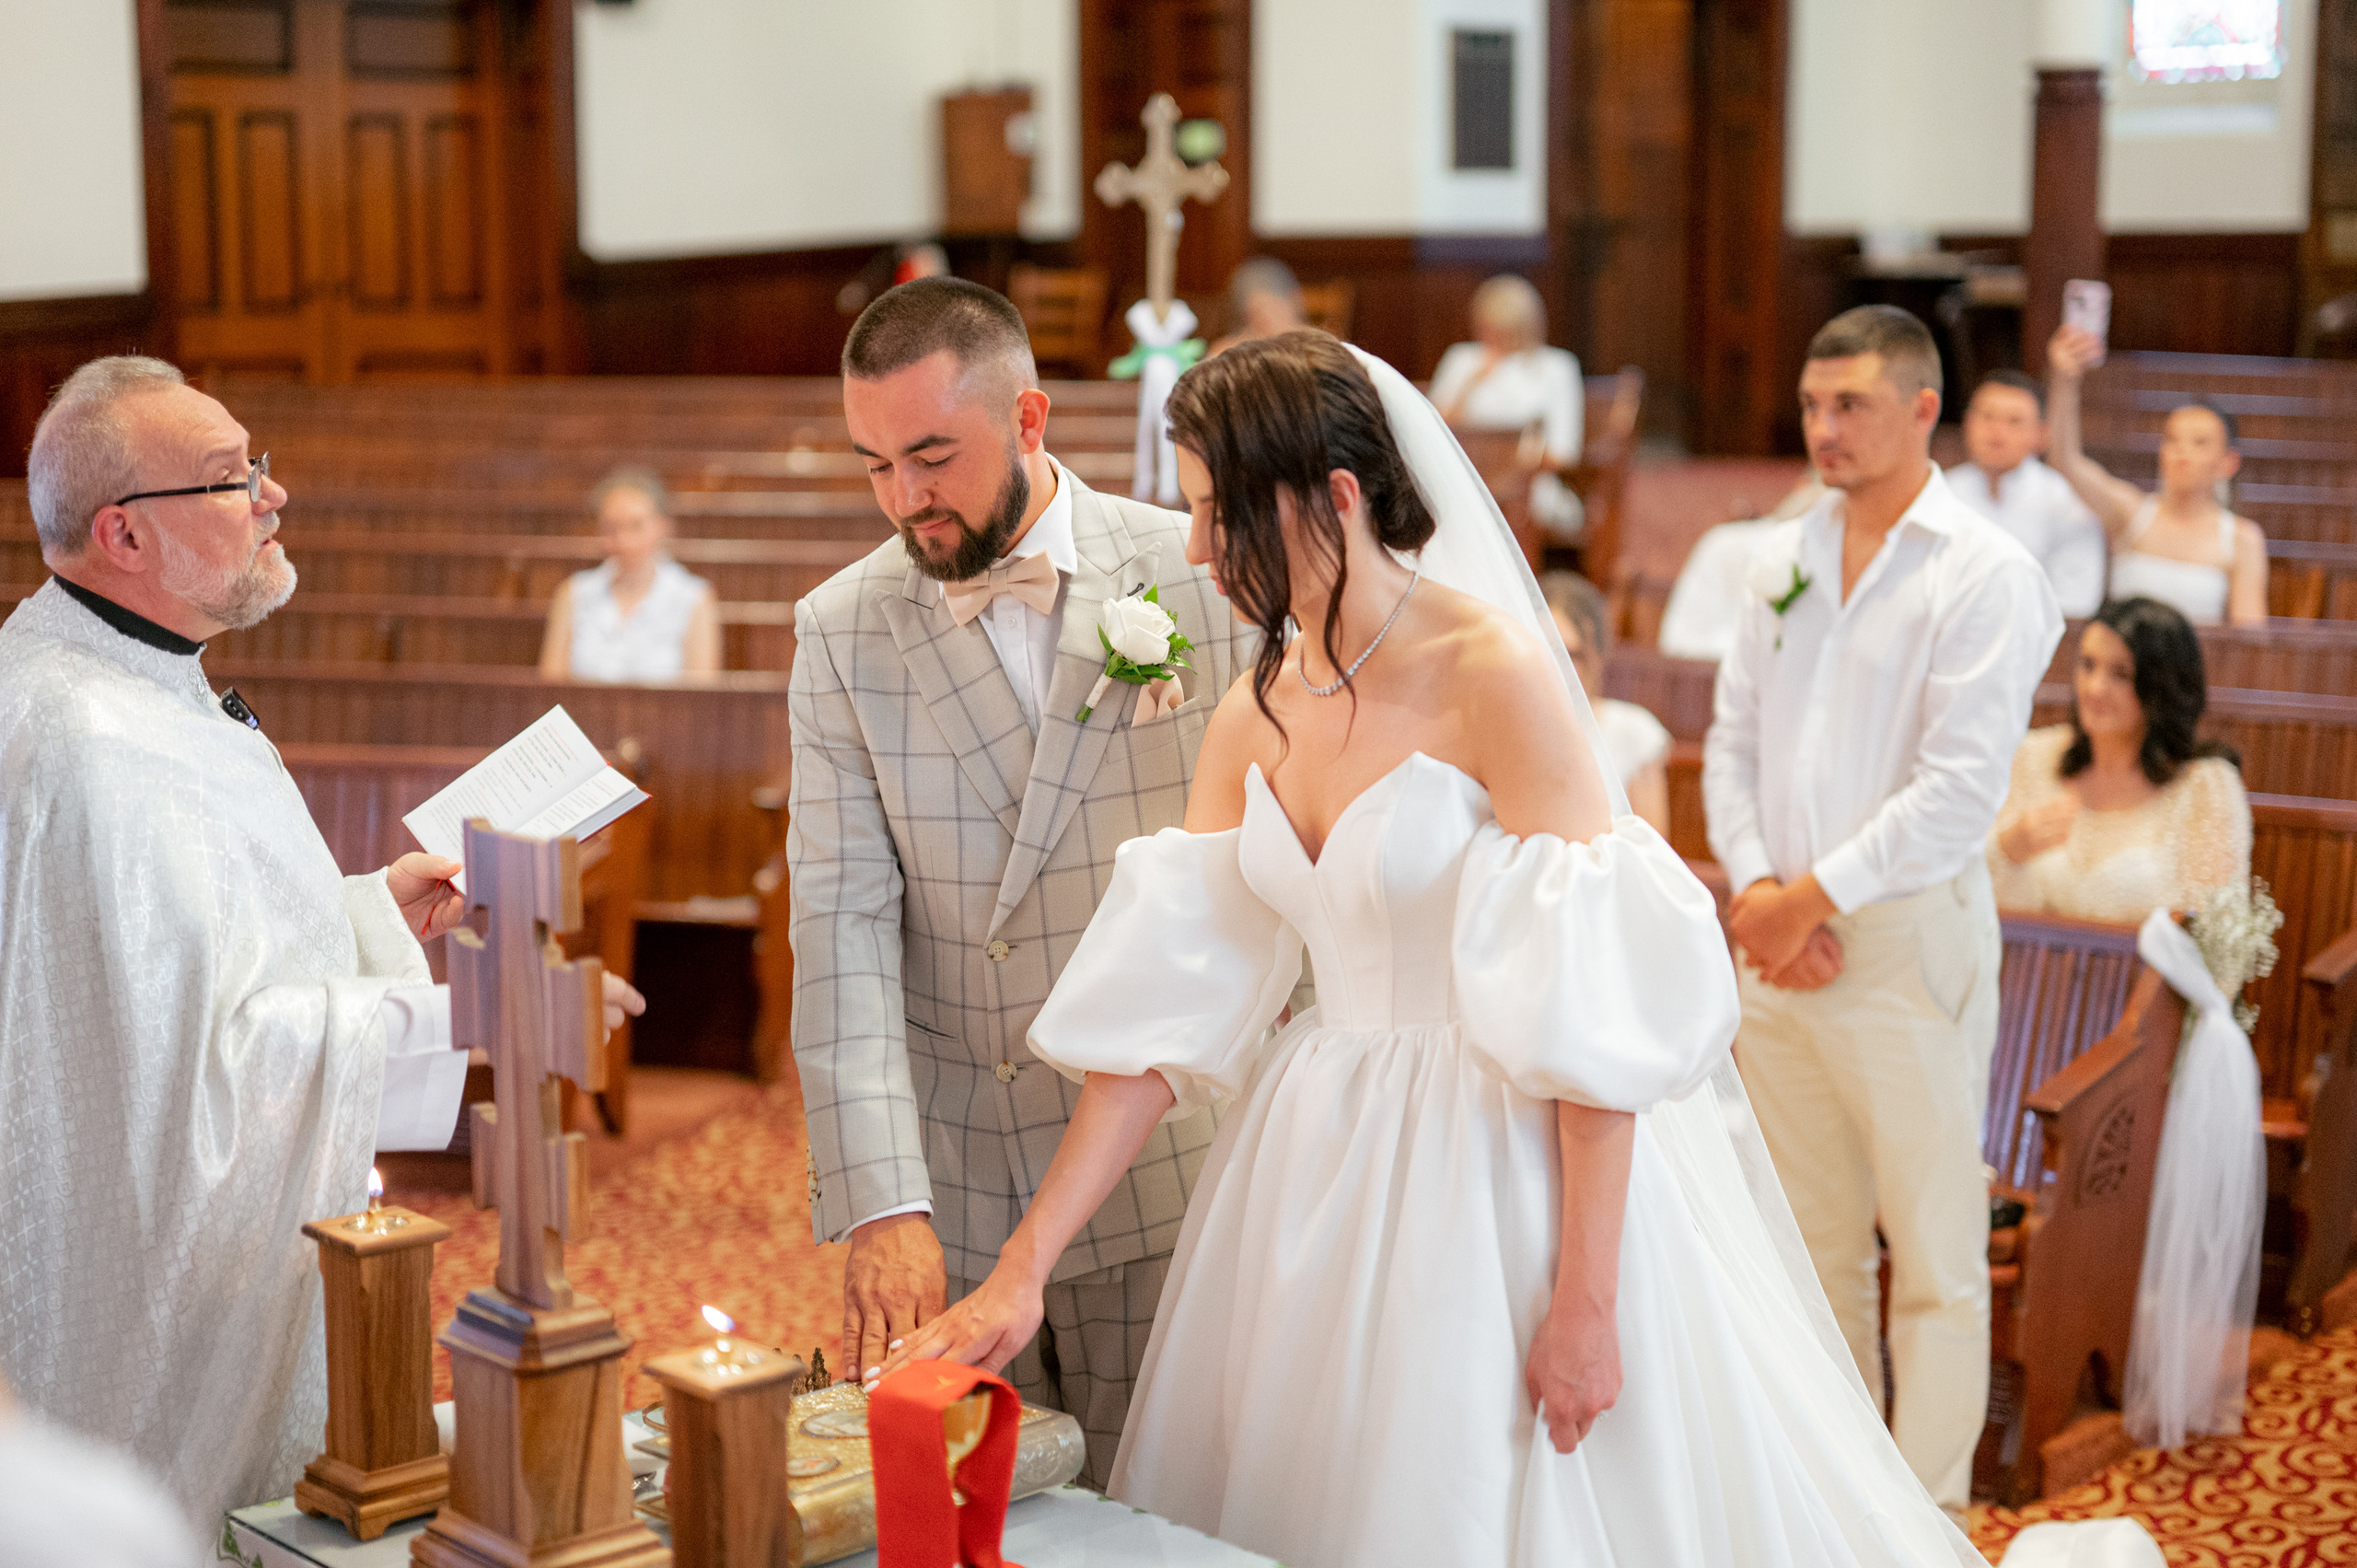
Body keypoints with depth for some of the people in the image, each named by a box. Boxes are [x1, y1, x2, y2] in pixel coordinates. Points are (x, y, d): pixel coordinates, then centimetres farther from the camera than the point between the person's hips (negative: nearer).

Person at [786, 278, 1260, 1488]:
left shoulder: (1208, 582, -5)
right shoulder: (842, 633, -2)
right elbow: (843, 922, -9)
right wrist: (879, 1202, -19)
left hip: (1165, 1177, -1)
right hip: (945, 1174, 1)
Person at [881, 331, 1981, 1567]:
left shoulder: (1493, 673, -16)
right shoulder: (1257, 717, 4)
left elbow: (1595, 1004, -18)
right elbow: (1160, 1014, 2)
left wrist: (1587, 1301, -20)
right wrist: (1022, 1268, -4)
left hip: (1505, 1171, -6)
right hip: (1320, 1182, 7)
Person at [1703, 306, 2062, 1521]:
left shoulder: (1983, 574, -9)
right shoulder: (1784, 556, 11)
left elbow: (1959, 793, -16)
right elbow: (1732, 738, 12)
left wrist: (1808, 899, -14)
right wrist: (1752, 887, -3)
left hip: (1909, 944, -6)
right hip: (1778, 946, 6)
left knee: (1935, 1261, 3)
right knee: (1814, 1246, 15)